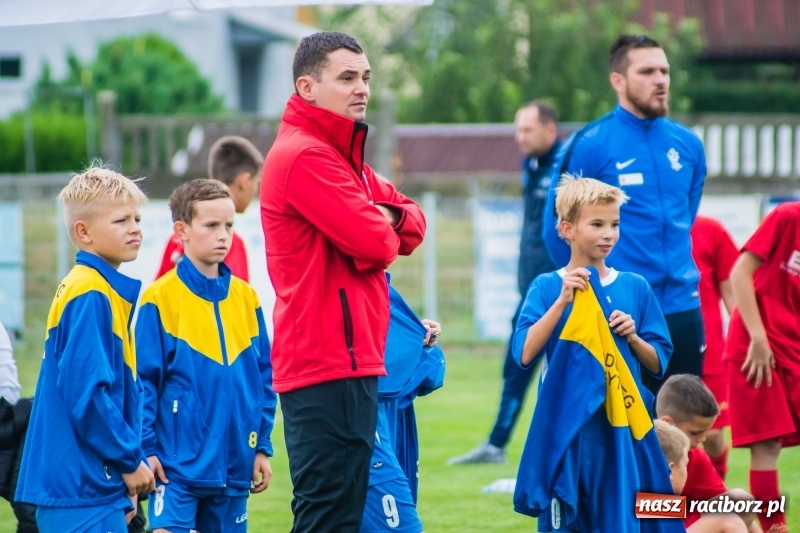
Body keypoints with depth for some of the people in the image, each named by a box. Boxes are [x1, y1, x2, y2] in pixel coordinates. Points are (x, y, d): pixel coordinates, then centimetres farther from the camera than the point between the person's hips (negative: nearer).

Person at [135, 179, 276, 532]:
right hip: (177, 462, -5)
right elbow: (144, 380, -7)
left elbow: (263, 376, 12)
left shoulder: (245, 297, 7)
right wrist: (145, 449, -10)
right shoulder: (160, 298, -8)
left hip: (234, 461, 5)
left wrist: (262, 445, 8)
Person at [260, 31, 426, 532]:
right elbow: (374, 242, -20)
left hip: (348, 363, 11)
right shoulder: (306, 156, -13)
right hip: (330, 363, -11)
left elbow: (412, 225, 17)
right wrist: (384, 229, 3)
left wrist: (387, 217, -5)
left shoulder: (341, 154, 20)